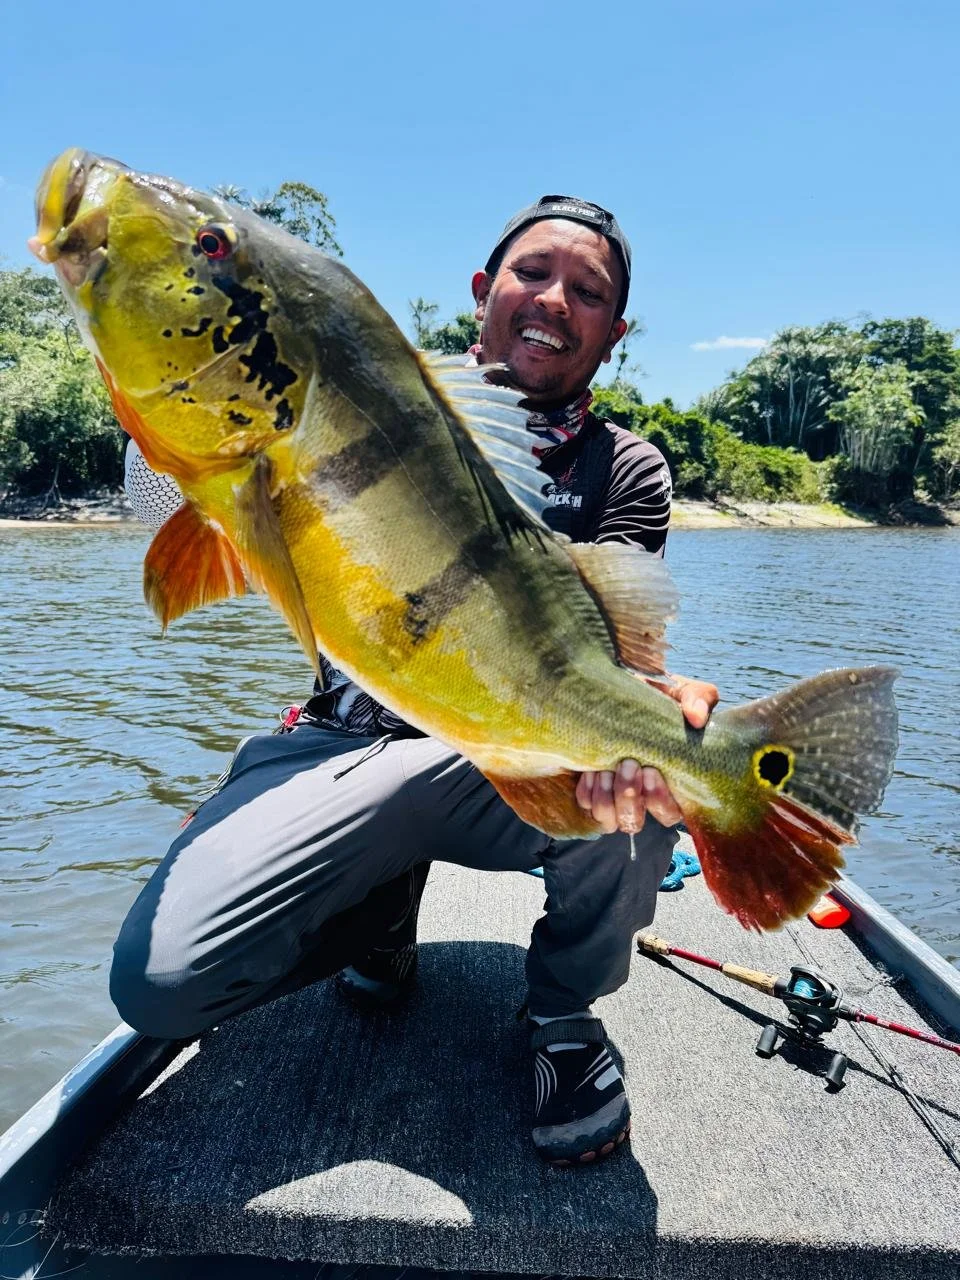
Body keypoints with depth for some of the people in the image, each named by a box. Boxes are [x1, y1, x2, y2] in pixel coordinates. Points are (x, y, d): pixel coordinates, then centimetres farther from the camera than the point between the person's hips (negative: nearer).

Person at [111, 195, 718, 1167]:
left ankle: (566, 1012, -2)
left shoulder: (626, 472, 6)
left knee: (650, 741, -34)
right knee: (157, 980, -20)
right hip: (348, 746, 1)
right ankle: (382, 909, 13)